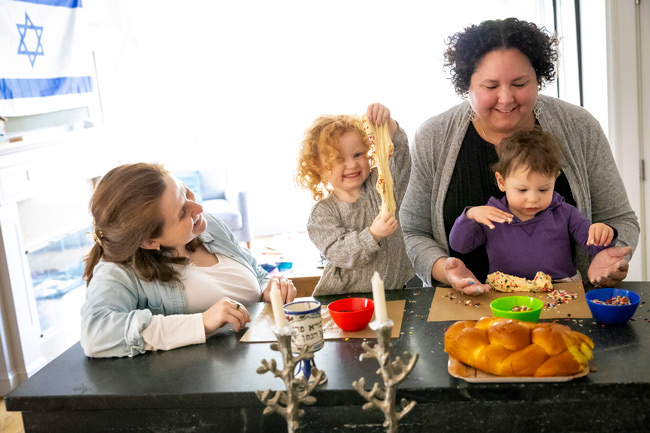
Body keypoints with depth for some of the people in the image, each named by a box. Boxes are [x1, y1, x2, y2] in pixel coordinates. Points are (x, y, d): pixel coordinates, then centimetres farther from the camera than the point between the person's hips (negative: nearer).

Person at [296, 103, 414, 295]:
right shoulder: (322, 213, -1)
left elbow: (399, 153, -11)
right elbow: (338, 254, -13)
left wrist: (388, 123, -29)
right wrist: (373, 235, -27)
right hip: (344, 297, -4)